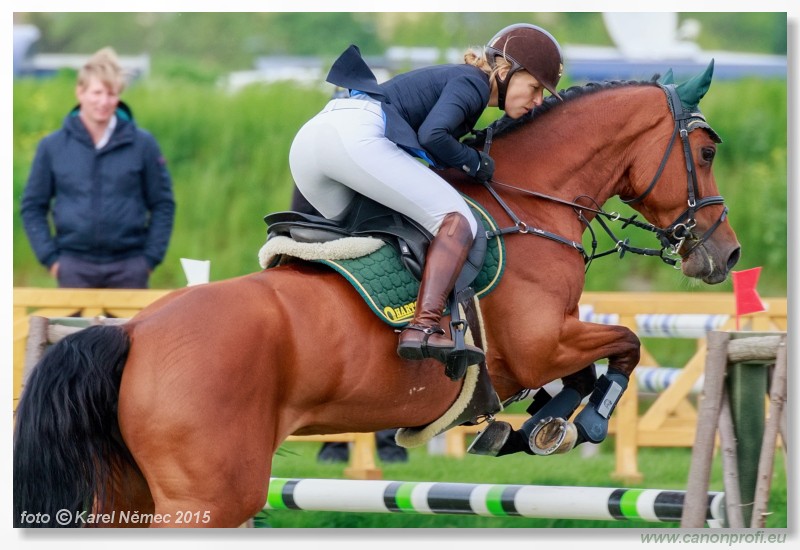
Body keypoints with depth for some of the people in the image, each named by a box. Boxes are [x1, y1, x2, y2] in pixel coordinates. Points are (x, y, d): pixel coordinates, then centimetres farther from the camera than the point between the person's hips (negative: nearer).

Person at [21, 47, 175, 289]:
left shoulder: (142, 144, 1)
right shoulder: (52, 146, 3)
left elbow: (162, 204, 6)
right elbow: (33, 207, 8)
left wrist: (151, 257, -1)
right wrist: (49, 257, -1)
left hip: (128, 268, 0)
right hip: (75, 267, 0)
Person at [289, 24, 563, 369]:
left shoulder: (452, 80, 30)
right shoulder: (472, 82, 2)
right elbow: (432, 135, -12)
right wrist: (473, 162, 3)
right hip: (357, 137, -10)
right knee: (457, 221, -12)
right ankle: (423, 328, -27)